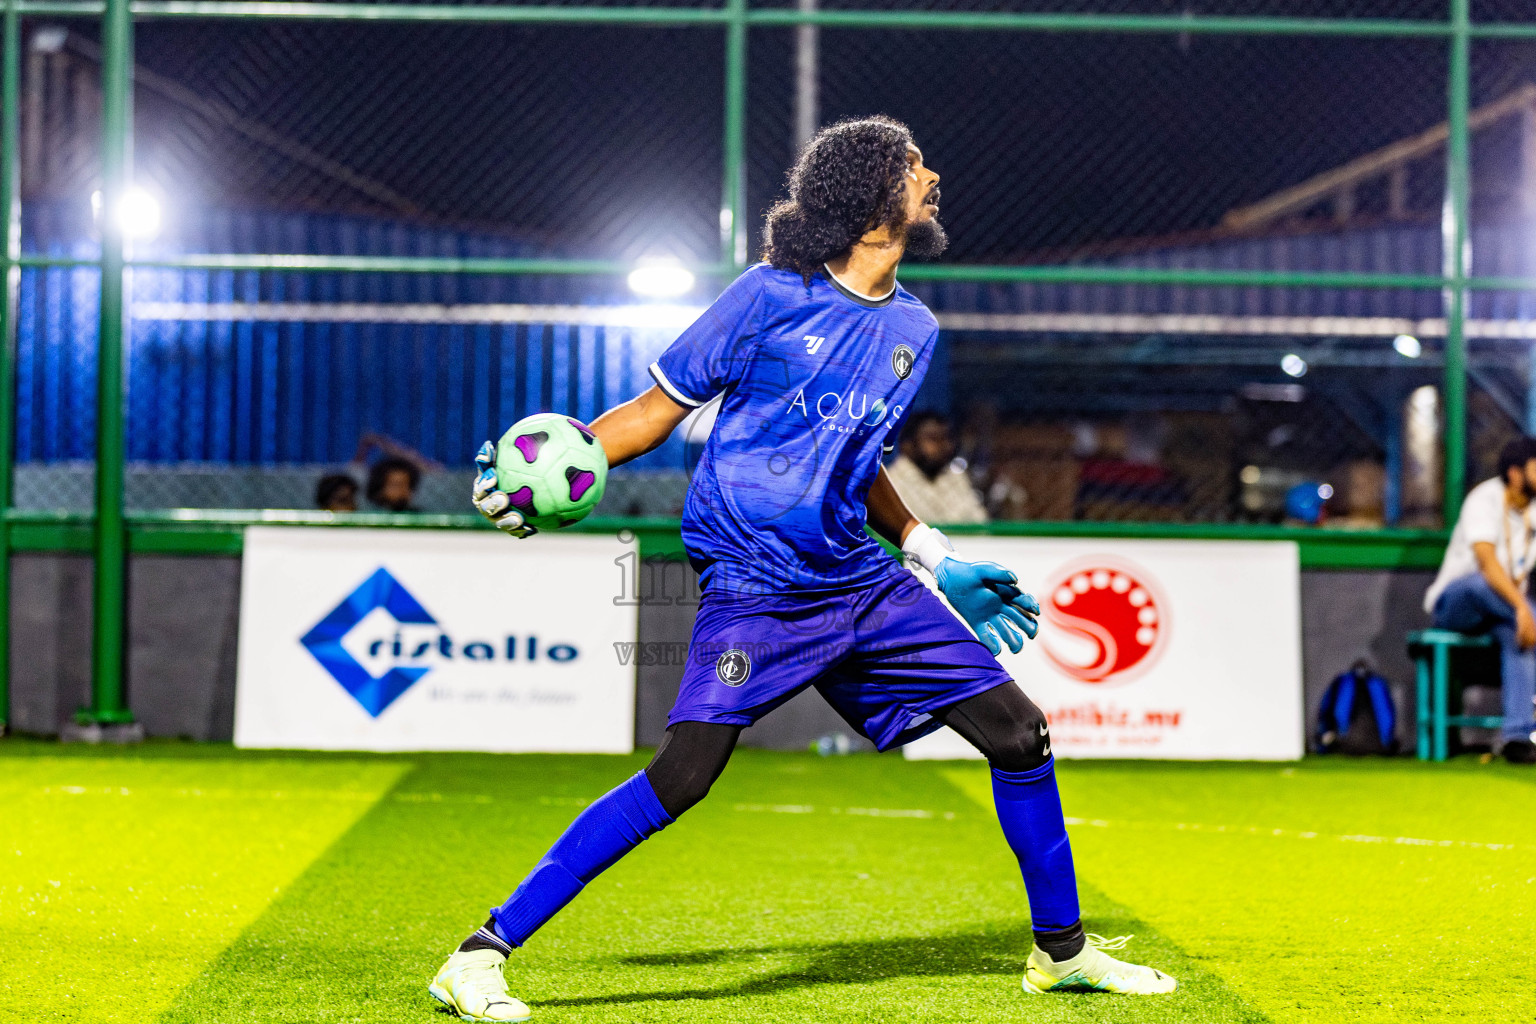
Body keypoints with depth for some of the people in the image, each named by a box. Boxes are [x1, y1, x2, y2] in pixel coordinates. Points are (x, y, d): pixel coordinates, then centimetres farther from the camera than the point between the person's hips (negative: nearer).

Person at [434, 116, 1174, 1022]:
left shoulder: (913, 328, 12)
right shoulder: (772, 296, -6)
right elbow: (658, 411, -2)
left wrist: (936, 557, 25)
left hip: (864, 583, 7)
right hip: (757, 590, -7)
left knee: (1019, 732, 5)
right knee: (684, 772, -22)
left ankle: (1061, 948, 26)